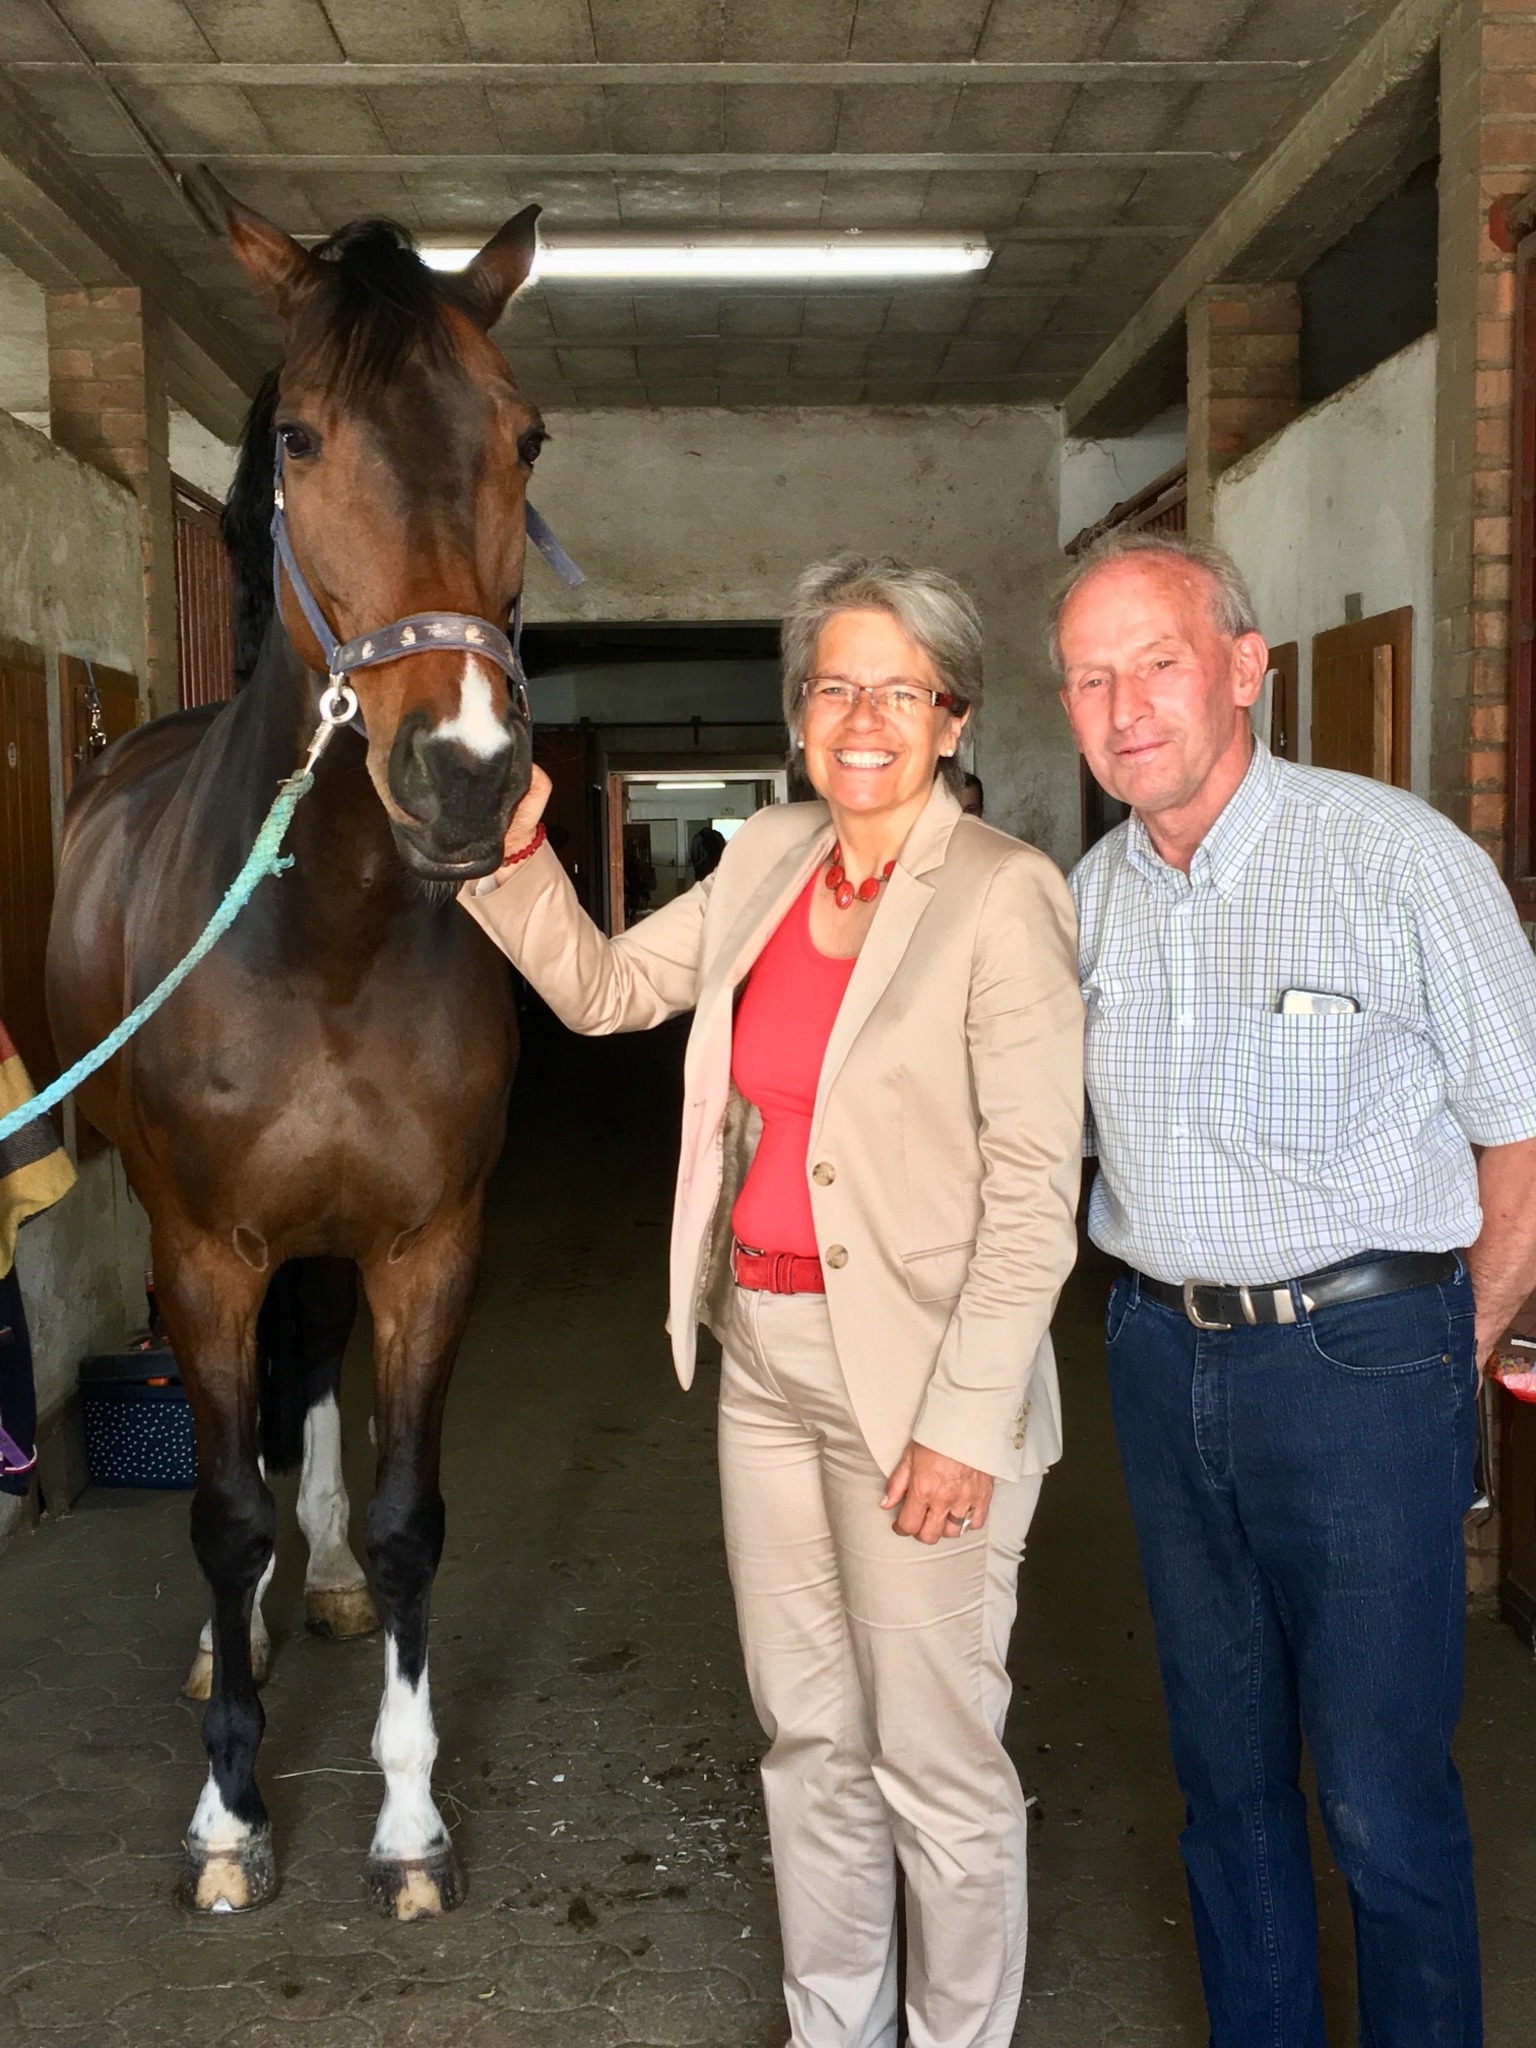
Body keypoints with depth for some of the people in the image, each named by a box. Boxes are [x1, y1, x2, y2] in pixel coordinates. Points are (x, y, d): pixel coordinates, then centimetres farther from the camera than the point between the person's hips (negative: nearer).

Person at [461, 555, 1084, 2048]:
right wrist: (515, 858, 0)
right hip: (767, 1359, 7)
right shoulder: (768, 858, 6)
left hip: (919, 1379, -6)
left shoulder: (1004, 895, -14)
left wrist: (966, 1420, -18)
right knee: (806, 1736, 19)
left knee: (934, 1757, 6)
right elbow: (607, 989, 15)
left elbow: (1035, 1188, -16)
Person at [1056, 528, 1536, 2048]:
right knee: (1224, 1762, 17)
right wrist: (1166, 1324, 11)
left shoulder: (1399, 856, -11)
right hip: (1161, 1362, 5)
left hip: (1361, 1364, -5)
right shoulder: (1089, 895, 5)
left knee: (1382, 1791, 2)